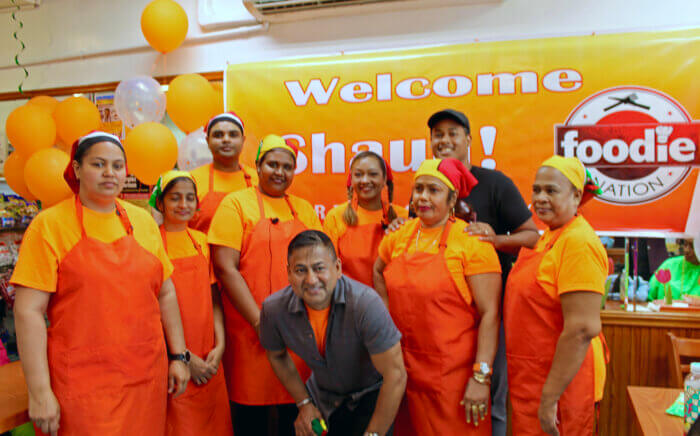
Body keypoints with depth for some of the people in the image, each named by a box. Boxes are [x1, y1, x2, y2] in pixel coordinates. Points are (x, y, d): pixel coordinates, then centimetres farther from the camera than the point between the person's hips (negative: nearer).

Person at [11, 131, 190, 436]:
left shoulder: (143, 221, 7)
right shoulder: (49, 225, -5)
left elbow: (166, 294, 11)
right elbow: (29, 311, -9)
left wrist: (178, 356, 9)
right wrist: (40, 391, -13)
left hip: (146, 375, 4)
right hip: (82, 384, -3)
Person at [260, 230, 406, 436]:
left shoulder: (365, 303, -33)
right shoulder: (274, 309, -20)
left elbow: (395, 375, -28)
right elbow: (277, 355, 2)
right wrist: (304, 403, 1)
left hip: (369, 395, -3)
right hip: (322, 397, 3)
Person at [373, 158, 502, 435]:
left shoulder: (471, 242, -11)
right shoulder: (398, 237, 4)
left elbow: (489, 313, -14)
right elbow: (379, 271, 25)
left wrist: (481, 377, -18)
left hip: (454, 375, -5)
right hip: (405, 370, 5)